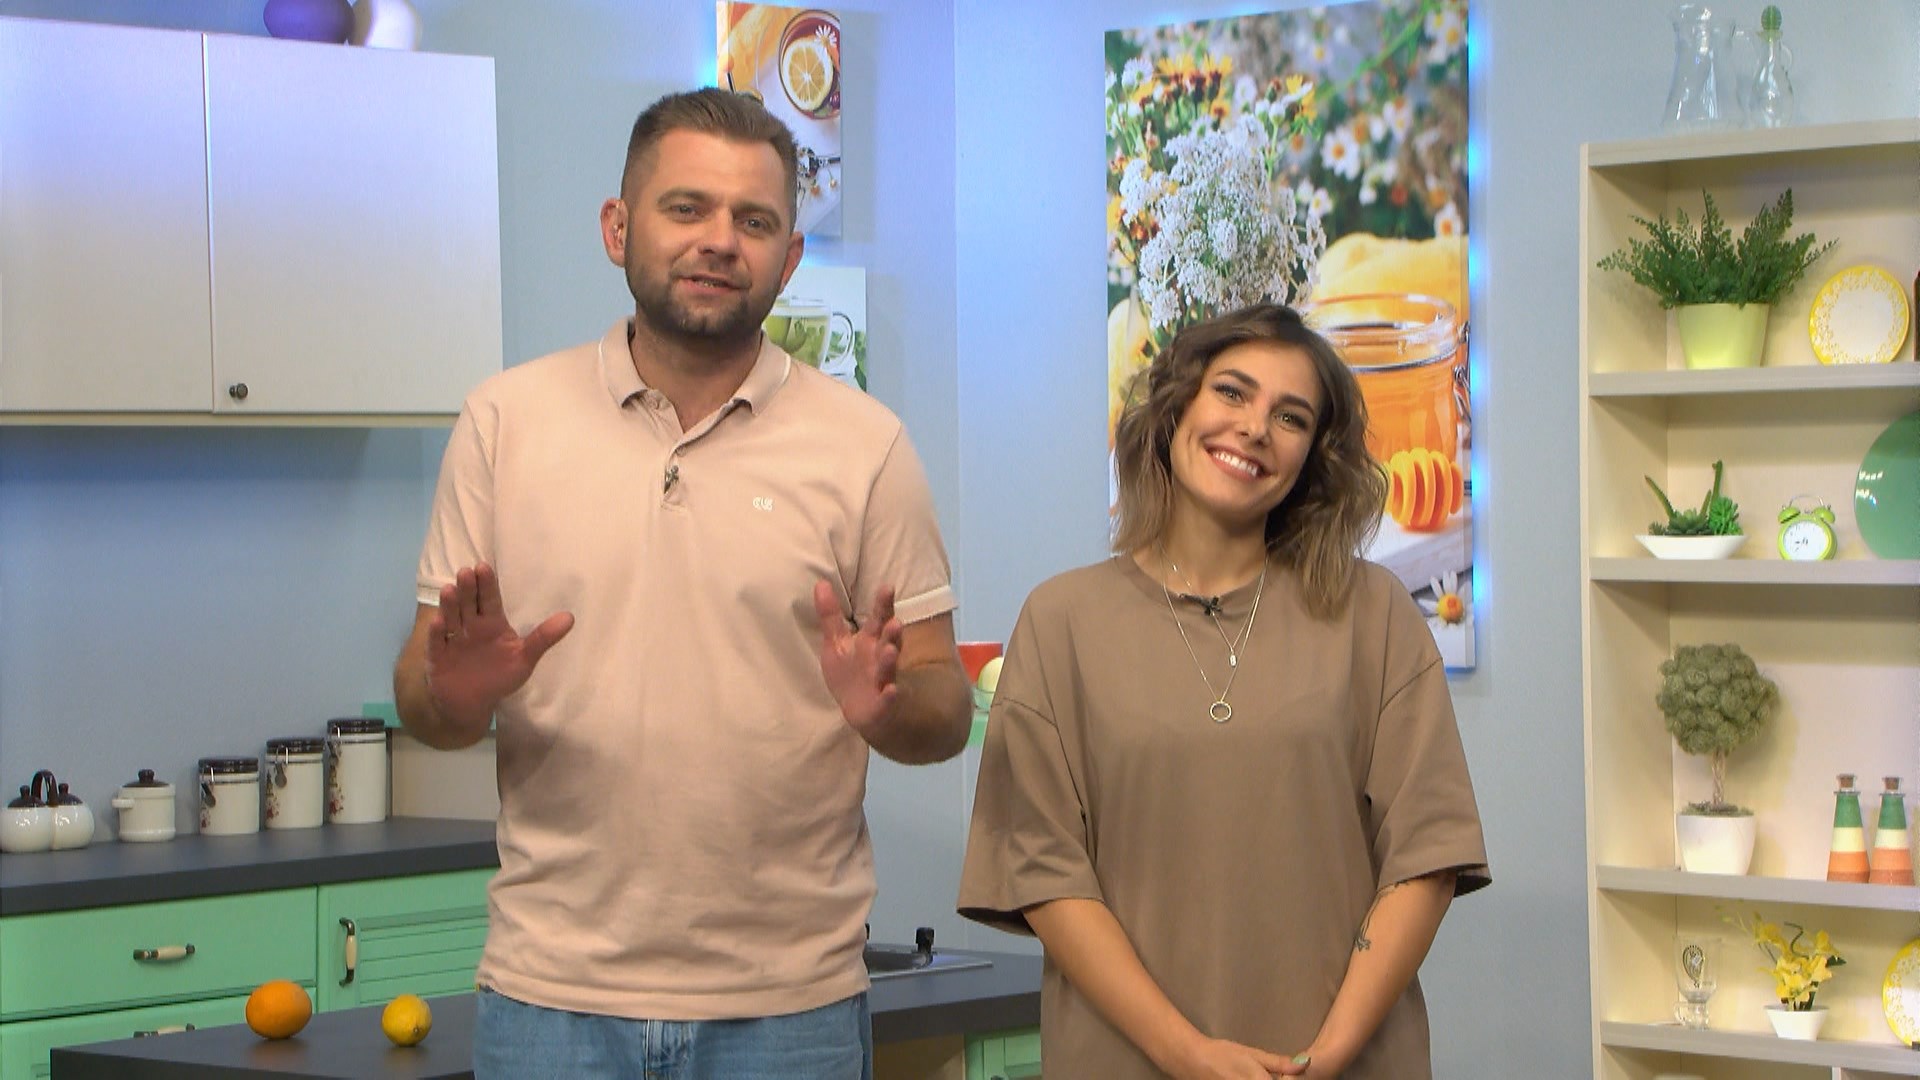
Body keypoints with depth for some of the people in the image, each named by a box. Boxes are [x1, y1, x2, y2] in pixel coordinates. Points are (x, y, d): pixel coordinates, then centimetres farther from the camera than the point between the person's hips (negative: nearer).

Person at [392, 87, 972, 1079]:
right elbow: (422, 694, 6)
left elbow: (946, 713, 3)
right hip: (551, 991, 1)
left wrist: (889, 706, -19)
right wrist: (455, 693, -16)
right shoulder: (503, 421, 4)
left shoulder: (863, 444, 2)